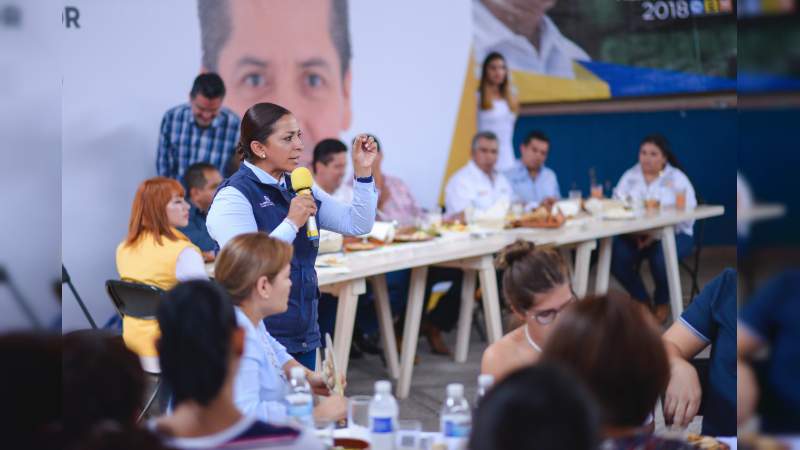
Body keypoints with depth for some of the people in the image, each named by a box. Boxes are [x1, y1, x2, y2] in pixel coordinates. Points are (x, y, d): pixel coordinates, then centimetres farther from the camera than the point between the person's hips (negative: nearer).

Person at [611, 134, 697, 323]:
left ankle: (662, 302, -2)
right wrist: (633, 231, -18)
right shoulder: (630, 176, 9)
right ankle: (642, 300, 1)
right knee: (617, 257, -26)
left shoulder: (678, 179, 0)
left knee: (661, 258, -35)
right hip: (635, 235, 3)